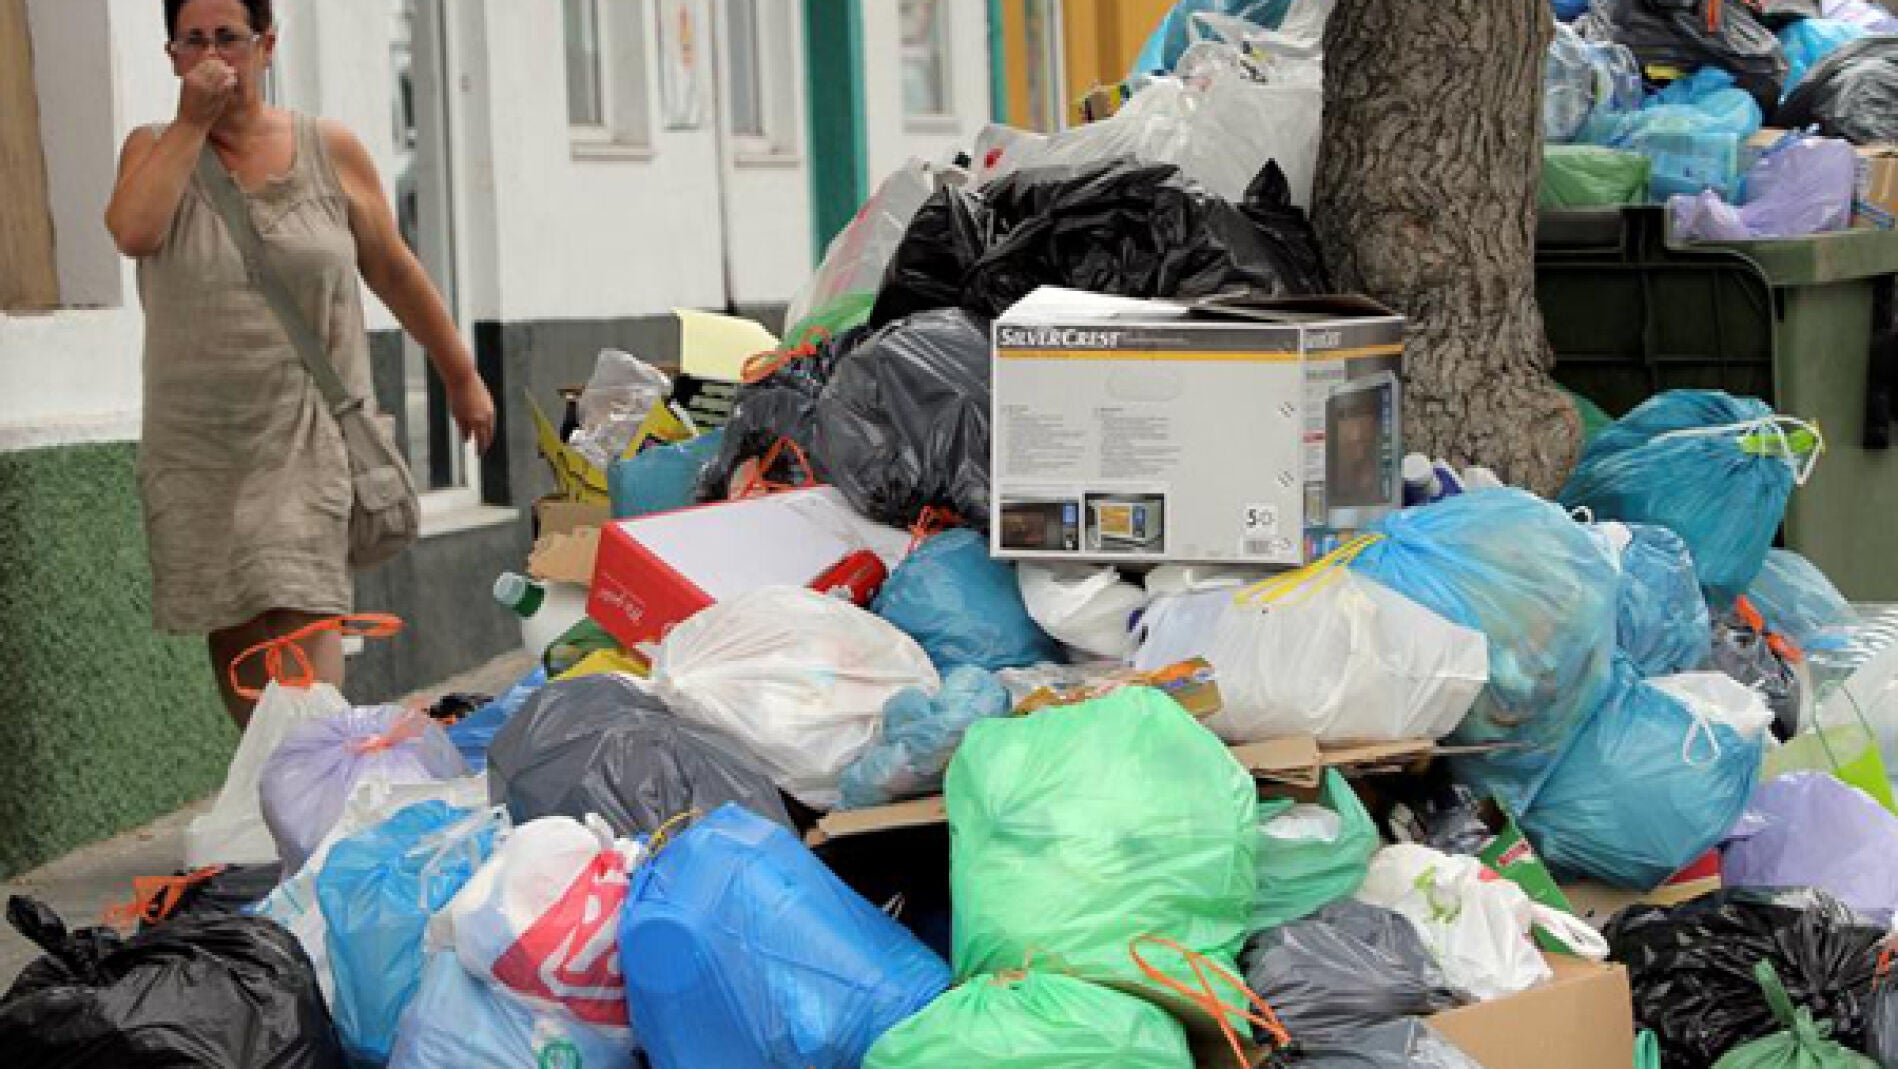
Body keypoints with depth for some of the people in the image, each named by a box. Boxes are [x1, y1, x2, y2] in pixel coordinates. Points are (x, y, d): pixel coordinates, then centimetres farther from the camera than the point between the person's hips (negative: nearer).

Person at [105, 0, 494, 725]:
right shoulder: (155, 148, 5)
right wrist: (191, 122, -11)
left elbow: (395, 271, 11)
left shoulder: (330, 151, 3)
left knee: (301, 613, -15)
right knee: (231, 628, 8)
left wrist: (462, 378, 16)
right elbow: (133, 231, -17)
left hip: (306, 433, -2)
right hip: (195, 440, 2)